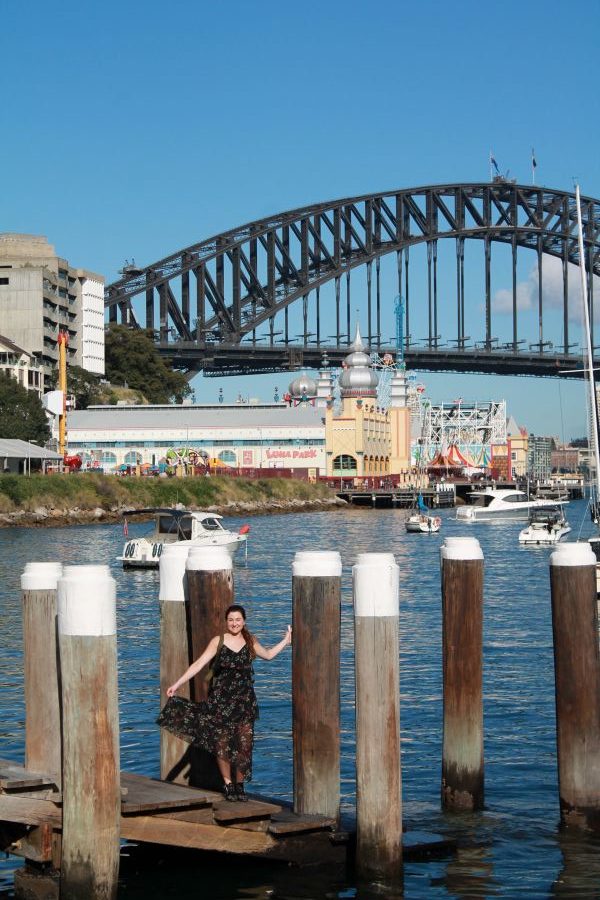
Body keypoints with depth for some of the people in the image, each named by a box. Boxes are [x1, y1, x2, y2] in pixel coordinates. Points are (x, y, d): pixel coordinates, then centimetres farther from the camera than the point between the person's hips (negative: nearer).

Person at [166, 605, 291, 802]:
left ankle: (239, 785, 10)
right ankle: (228, 784, 8)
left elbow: (268, 655, 28)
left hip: (244, 700, 2)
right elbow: (199, 664, -6)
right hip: (221, 700, -2)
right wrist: (177, 684, -12)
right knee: (222, 744, -3)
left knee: (243, 744, -1)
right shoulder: (218, 641, -2)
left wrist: (286, 641, 26)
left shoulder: (250, 642, 8)